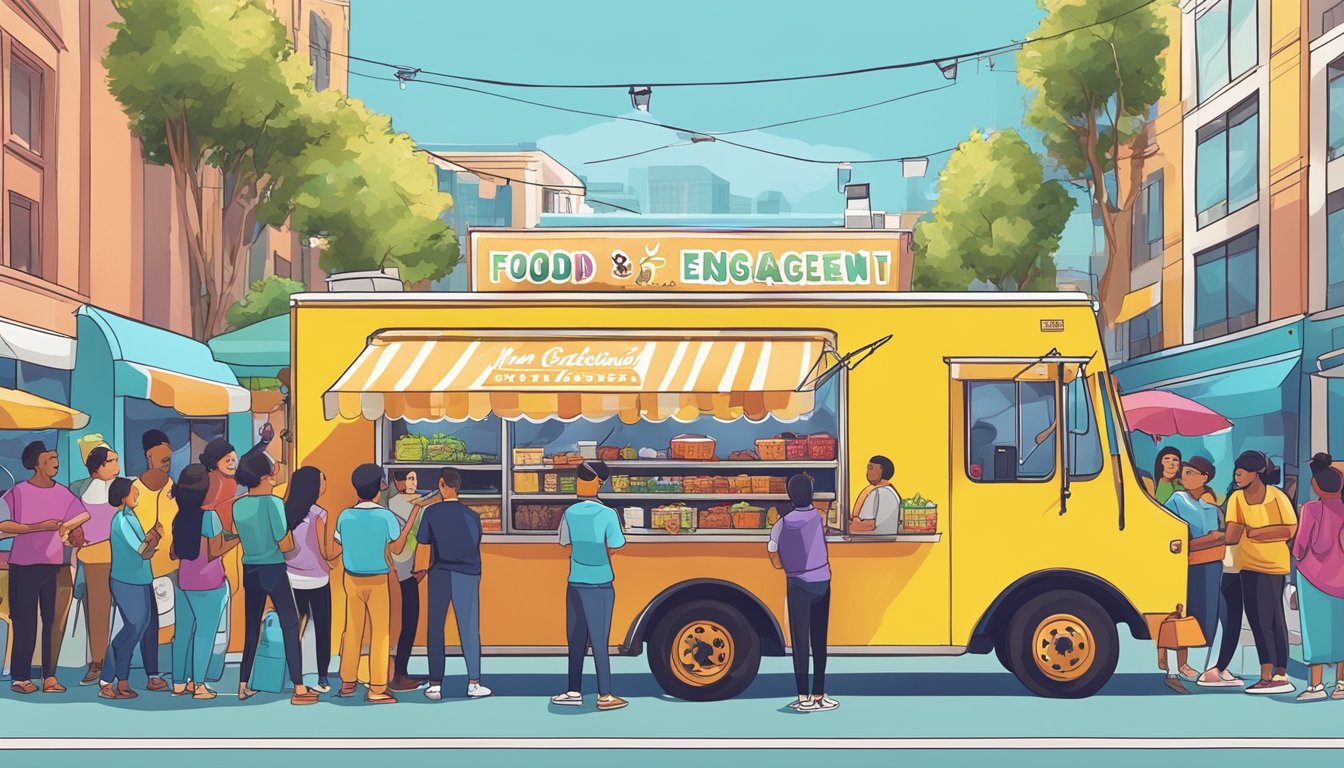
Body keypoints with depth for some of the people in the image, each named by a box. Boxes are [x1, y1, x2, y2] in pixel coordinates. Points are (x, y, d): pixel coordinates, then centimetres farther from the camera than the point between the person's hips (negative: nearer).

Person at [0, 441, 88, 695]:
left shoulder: (63, 493, 7)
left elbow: (84, 515, 15)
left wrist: (65, 527, -5)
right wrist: (39, 526, -18)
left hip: (54, 565, 4)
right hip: (24, 566, -4)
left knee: (53, 621, 2)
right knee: (24, 622, -1)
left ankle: (50, 676, 5)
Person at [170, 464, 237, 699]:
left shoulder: (180, 517, 5)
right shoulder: (209, 516, -14)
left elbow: (174, 553, 10)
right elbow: (215, 551, -16)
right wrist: (238, 539, -5)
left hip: (184, 582, 6)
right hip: (208, 584, -6)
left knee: (183, 631, 9)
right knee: (204, 632, -1)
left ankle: (179, 682, 13)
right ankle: (198, 685, 0)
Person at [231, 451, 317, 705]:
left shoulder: (238, 506, 2)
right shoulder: (273, 502, -15)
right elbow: (285, 545, -15)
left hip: (249, 571, 5)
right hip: (274, 570, -5)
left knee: (251, 629, 14)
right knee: (290, 627, 0)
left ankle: (243, 685, 16)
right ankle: (299, 688, -1)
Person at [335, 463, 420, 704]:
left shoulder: (345, 516, -4)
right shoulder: (386, 516, -13)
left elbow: (341, 545, 1)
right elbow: (397, 548, -6)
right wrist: (413, 518, 0)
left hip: (352, 579, 4)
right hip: (378, 581, -4)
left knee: (353, 630, 13)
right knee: (381, 633, 1)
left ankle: (347, 683, 19)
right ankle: (377, 689, -2)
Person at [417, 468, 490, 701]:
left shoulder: (431, 512, -2)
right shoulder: (471, 516, 2)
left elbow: (423, 544, 2)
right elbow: (475, 545, 9)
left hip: (440, 574, -1)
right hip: (468, 575, 1)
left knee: (435, 629, 4)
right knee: (469, 629, 4)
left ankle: (435, 685, 2)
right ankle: (473, 683, 2)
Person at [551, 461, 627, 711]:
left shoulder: (570, 514, -1)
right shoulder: (607, 514, -10)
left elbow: (565, 545, 6)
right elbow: (615, 550, -6)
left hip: (576, 585, 3)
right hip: (601, 585, -3)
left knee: (576, 640, 11)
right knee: (599, 642, 2)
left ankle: (574, 693, 15)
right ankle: (605, 697, 6)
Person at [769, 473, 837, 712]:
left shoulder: (781, 525, -5)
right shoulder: (819, 518, -8)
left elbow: (776, 562, 0)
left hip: (797, 586, 0)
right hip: (821, 583, 0)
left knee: (800, 640, 2)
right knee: (819, 640, 5)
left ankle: (803, 697, -1)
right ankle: (818, 695, 6)